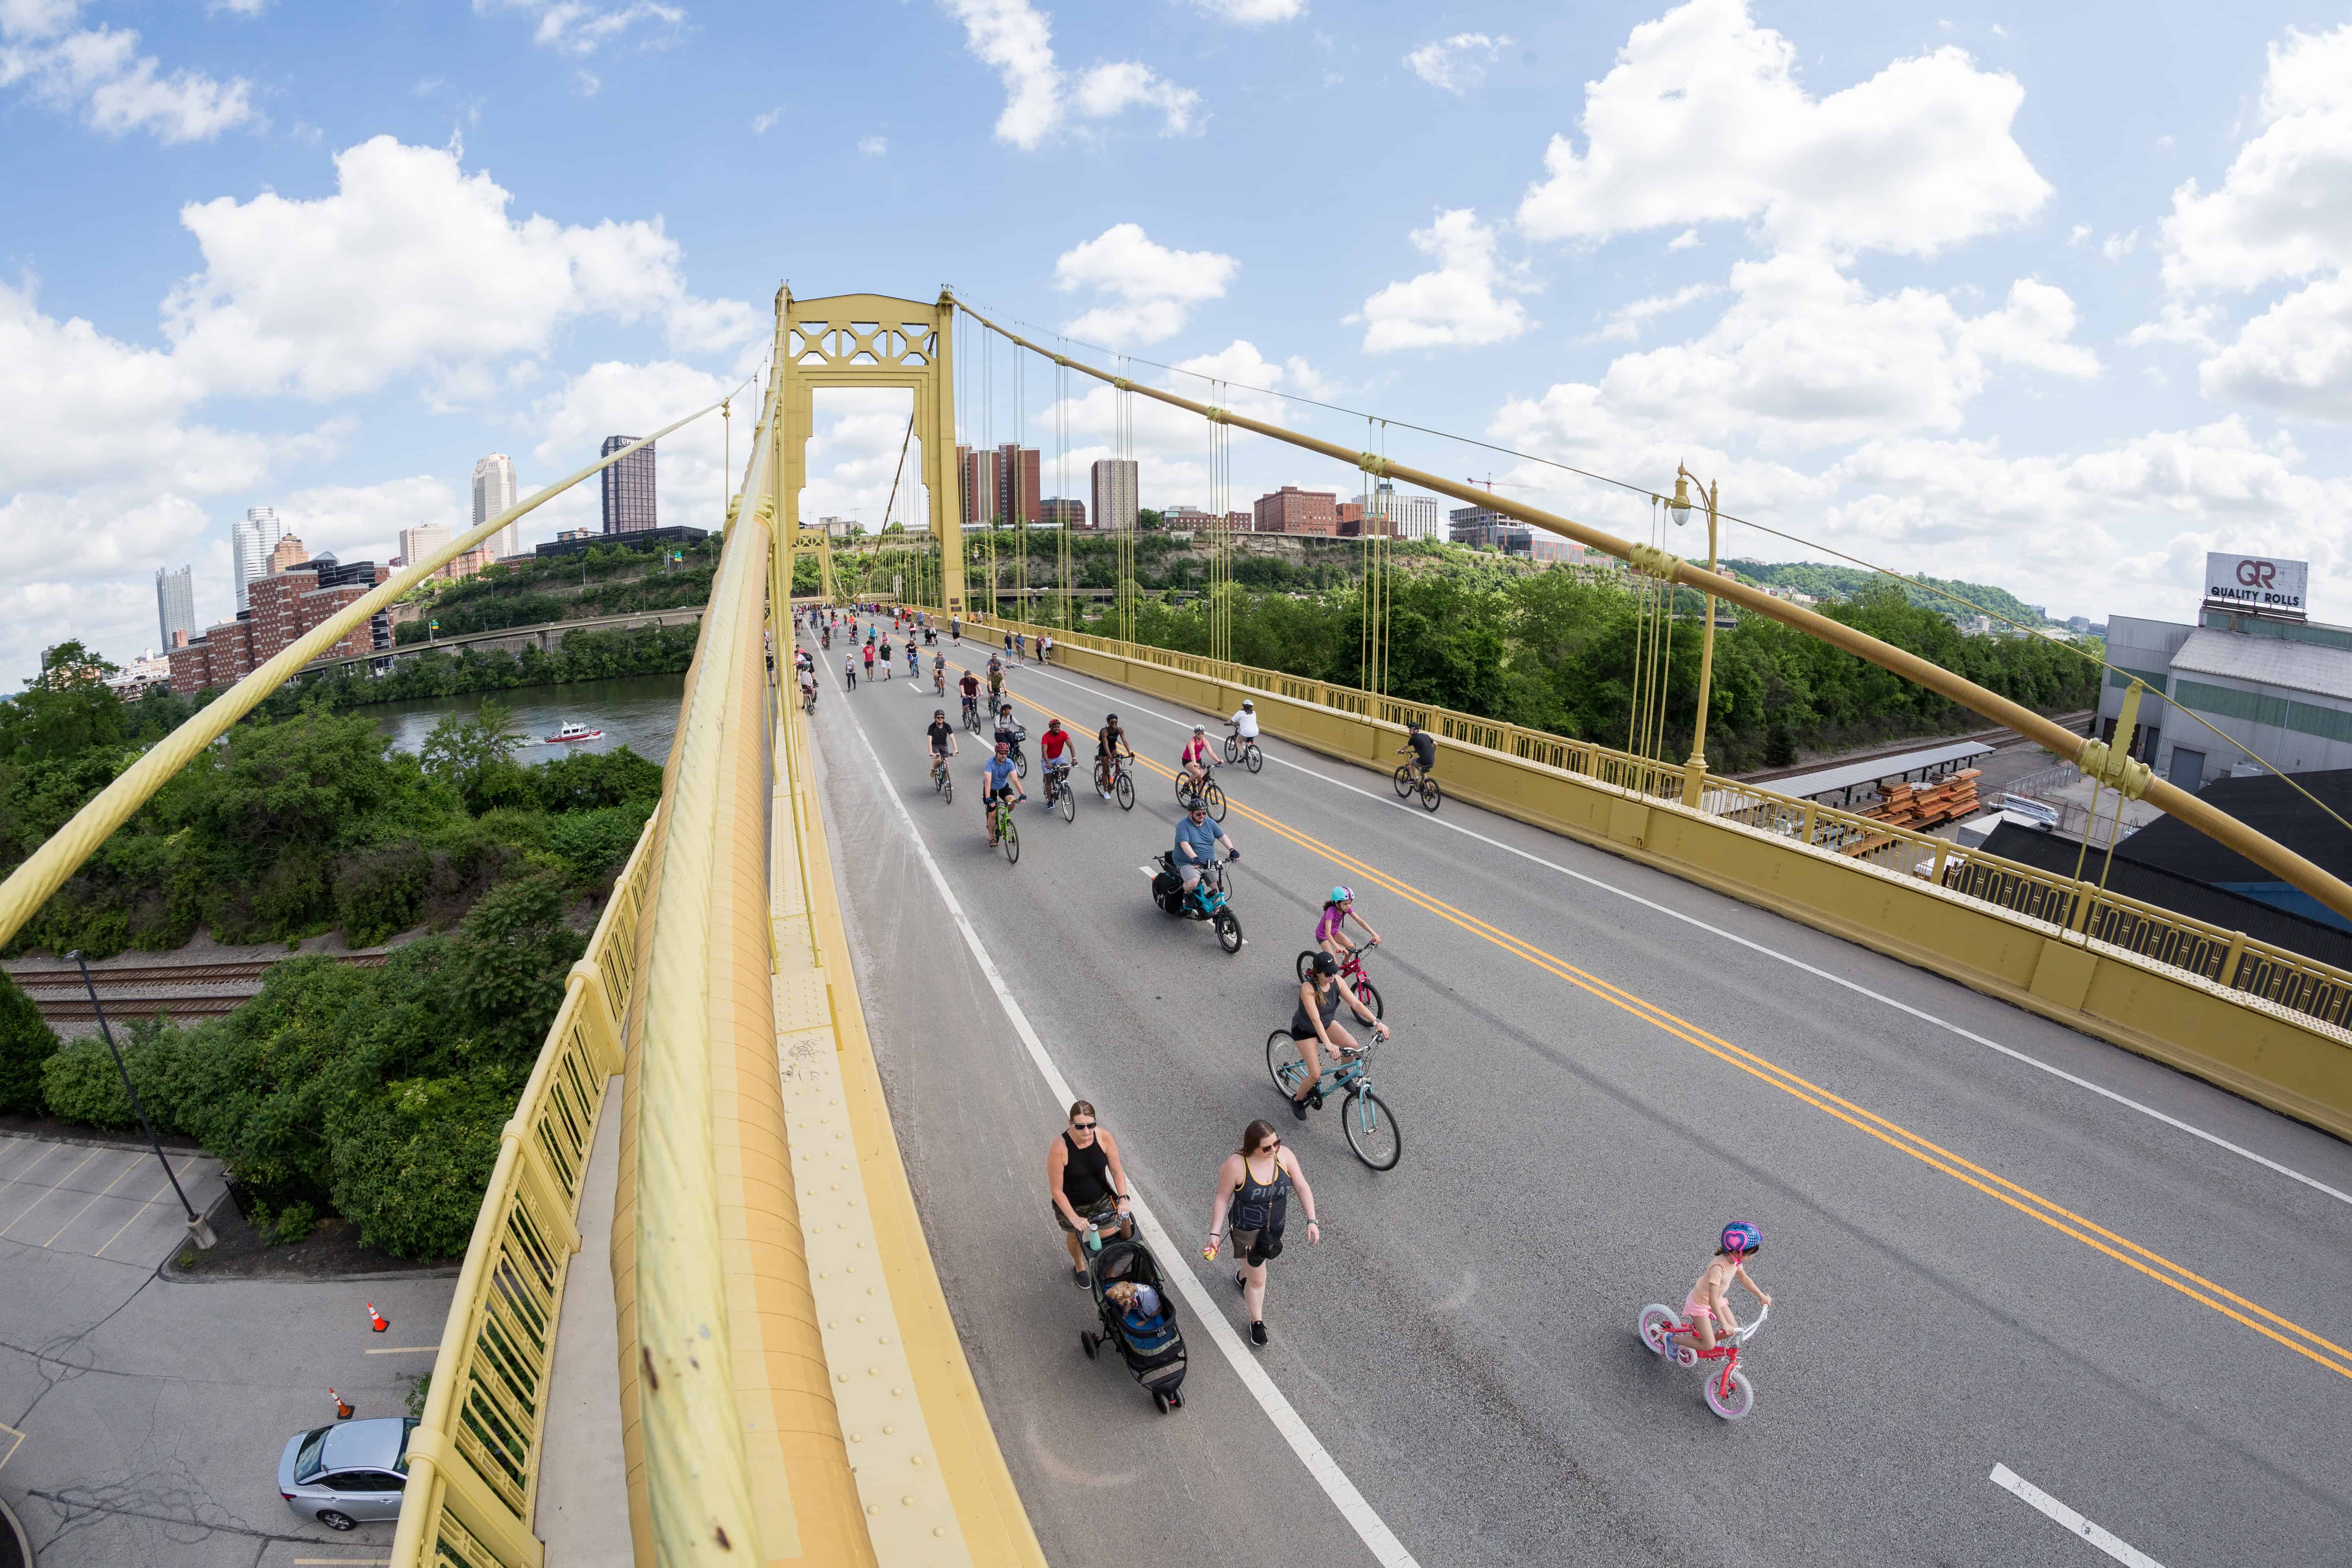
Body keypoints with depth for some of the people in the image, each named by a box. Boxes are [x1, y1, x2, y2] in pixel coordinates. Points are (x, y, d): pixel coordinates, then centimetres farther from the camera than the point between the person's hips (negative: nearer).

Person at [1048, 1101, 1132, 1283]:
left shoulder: (1104, 1136, -25)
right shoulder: (1060, 1148, -35)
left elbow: (1117, 1171, -13)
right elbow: (1056, 1190, -25)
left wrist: (1123, 1198, -25)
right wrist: (1074, 1218, -29)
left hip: (1101, 1199, 2)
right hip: (1072, 1205, -2)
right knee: (1075, 1237, 26)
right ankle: (1079, 1267, 59)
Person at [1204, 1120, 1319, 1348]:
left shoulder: (1284, 1155, -21)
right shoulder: (1235, 1165, -30)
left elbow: (1302, 1188, -12)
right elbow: (1222, 1199, -18)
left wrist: (1312, 1221, -17)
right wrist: (1215, 1233, -18)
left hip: (1276, 1226, 4)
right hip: (1247, 1229, -4)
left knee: (1259, 1259, 31)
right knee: (1258, 1280, 7)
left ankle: (1242, 1276, 65)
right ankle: (1257, 1322, 34)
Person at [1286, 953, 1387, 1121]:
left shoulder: (1336, 981, -19)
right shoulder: (1308, 988, -35)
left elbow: (1356, 1003, -21)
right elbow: (1315, 1019, -43)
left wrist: (1377, 1022, -33)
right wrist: (1328, 1044, -55)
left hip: (1327, 1023, 5)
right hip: (1305, 1030, -5)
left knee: (1353, 1046, -18)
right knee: (1316, 1075, -12)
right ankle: (1298, 1100, 18)